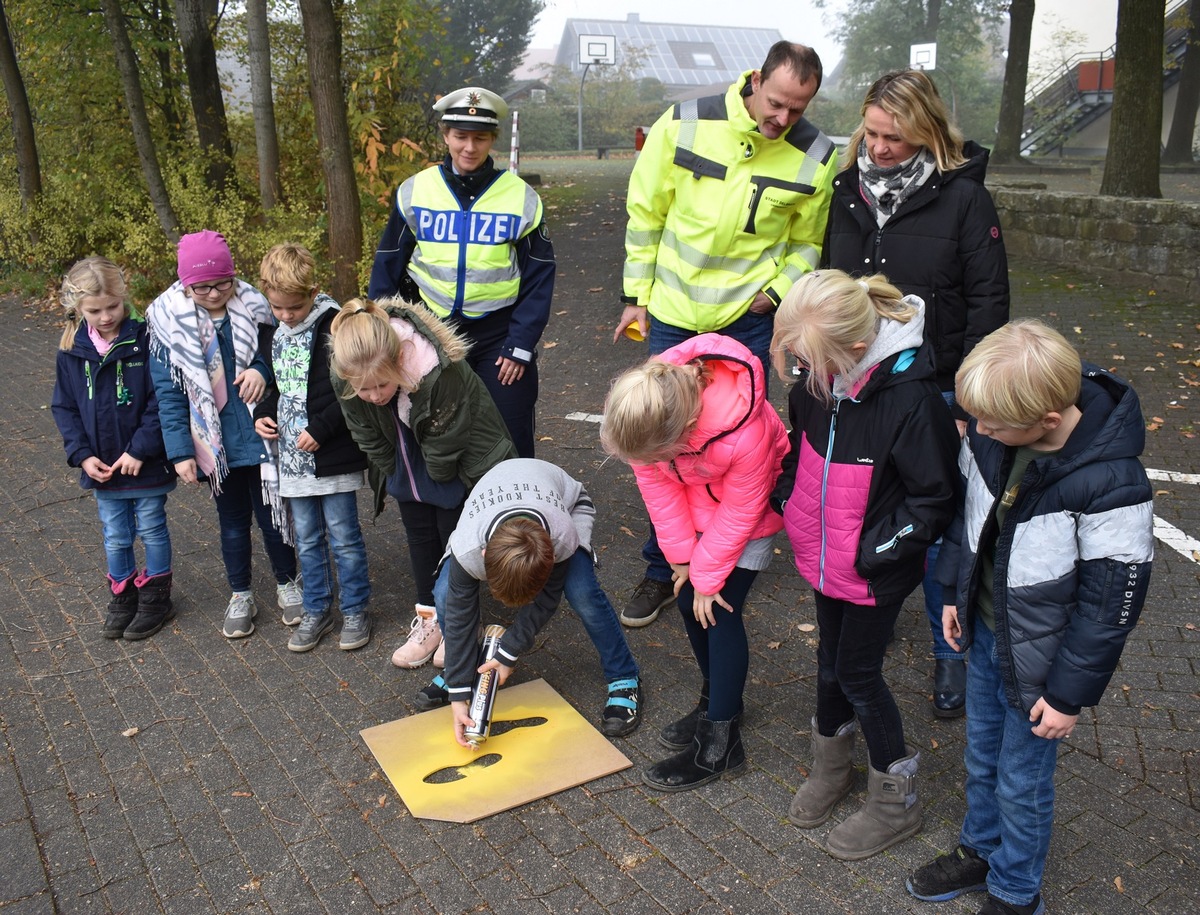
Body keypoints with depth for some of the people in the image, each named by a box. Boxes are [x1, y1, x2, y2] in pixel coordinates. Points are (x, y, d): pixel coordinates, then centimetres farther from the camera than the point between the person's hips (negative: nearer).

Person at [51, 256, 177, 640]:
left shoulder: (145, 341, -16)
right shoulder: (71, 351, -4)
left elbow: (161, 403, -15)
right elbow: (64, 408, 3)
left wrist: (140, 449, -19)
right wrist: (82, 455, -7)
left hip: (148, 465, -3)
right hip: (102, 468, 4)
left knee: (152, 530, 13)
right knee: (116, 538, 16)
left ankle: (156, 598, 30)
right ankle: (123, 597, 36)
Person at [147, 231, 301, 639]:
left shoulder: (253, 308, -6)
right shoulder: (169, 324, -7)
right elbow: (168, 394, -5)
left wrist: (262, 370, -18)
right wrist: (180, 452, -9)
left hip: (261, 439, 0)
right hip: (217, 448, 0)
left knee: (273, 517, 11)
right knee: (233, 524, 16)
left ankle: (287, 584, 33)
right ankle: (241, 596, 33)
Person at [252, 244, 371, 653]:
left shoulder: (334, 327, -13)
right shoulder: (274, 336, 9)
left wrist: (321, 429, -19)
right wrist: (263, 415, 4)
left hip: (334, 456, -6)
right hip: (293, 456, 6)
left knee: (344, 537, 5)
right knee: (307, 540, 15)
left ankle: (355, 610, 20)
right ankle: (317, 610, 28)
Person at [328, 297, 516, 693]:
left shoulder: (441, 372, -42)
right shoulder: (345, 379, -26)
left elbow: (443, 446, -26)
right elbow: (371, 440, -8)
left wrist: (437, 482, -10)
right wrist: (398, 478, 0)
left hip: (458, 463, -5)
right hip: (407, 464, 5)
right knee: (420, 537, 15)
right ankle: (429, 618, 32)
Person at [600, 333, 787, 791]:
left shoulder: (744, 431, -43)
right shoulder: (644, 412, -29)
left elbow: (739, 512, -25)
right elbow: (657, 485, -12)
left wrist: (707, 576, -15)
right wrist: (683, 556, -9)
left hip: (749, 504, -5)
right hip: (693, 501, 5)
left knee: (719, 609, -7)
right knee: (690, 600, 9)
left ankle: (720, 744, 5)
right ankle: (717, 699, 32)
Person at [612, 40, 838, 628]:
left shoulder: (815, 157, -7)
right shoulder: (684, 125, -10)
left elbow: (808, 242, 8)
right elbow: (645, 213, 0)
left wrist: (776, 290, -8)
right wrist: (637, 297, 2)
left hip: (748, 320, 0)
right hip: (672, 315, 1)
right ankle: (662, 569, 24)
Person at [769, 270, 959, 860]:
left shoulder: (910, 398, -28)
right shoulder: (819, 378, -8)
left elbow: (935, 497, -19)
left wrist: (871, 550, -19)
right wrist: (787, 503, 4)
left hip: (875, 572, -6)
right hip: (820, 557, 6)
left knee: (857, 673, 7)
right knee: (831, 658, 22)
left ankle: (895, 801, 31)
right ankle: (831, 766, 46)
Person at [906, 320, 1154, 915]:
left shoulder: (1110, 485, -32)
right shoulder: (991, 431, -16)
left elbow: (1111, 603, -21)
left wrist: (1071, 693, -13)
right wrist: (953, 591, 9)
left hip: (1037, 656, -5)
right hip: (983, 628, 6)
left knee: (1021, 782, 15)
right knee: (981, 756, 26)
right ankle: (980, 850, 52)